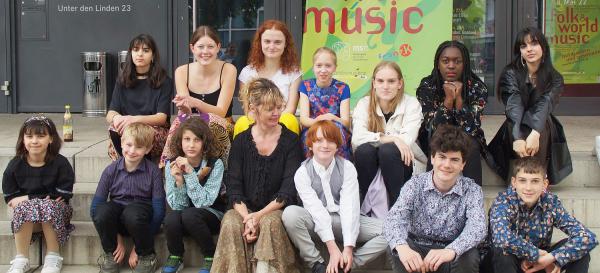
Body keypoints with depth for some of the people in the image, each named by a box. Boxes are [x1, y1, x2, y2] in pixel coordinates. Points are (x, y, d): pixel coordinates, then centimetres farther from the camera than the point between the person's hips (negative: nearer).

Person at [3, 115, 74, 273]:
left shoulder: (61, 164, -9)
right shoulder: (15, 165, -3)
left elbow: (63, 198, -13)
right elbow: (10, 198, -2)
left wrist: (29, 199, -16)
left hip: (56, 213, -1)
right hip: (25, 217, 2)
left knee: (49, 206, -34)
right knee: (23, 208, -32)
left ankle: (53, 256, -20)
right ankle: (21, 259, -22)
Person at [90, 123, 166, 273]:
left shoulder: (153, 171, -8)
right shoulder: (111, 170, -3)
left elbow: (158, 210, -10)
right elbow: (95, 206, -5)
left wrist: (139, 247, -12)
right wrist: (116, 239, -12)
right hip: (117, 220, 2)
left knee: (132, 213, -36)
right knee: (102, 211, -31)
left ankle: (146, 256, -8)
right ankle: (110, 254, -3)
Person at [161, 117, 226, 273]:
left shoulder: (215, 165, -15)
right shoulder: (171, 165, -8)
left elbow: (203, 202, -22)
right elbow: (177, 206, -10)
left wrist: (190, 172, -30)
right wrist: (178, 180, -28)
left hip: (212, 215, -2)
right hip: (184, 218, 2)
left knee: (189, 215, -33)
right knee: (171, 219, -31)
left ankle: (211, 257, -9)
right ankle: (175, 257, -1)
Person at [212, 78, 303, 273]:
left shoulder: (290, 140, 2)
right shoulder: (241, 141, 6)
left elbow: (288, 190, -5)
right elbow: (233, 186, 0)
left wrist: (259, 215, -18)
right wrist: (246, 217, -19)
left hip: (276, 209, -1)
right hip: (244, 209, 1)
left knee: (270, 223, -34)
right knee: (230, 224, -31)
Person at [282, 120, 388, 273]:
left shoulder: (347, 168, -5)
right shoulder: (302, 173, -7)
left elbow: (350, 207, -15)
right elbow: (316, 210, -18)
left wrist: (348, 248, -27)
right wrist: (333, 248, -29)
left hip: (344, 222, 2)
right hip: (317, 223, -1)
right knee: (290, 213, -32)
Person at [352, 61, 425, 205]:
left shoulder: (411, 104, -8)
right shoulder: (364, 104, -3)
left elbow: (407, 140, -21)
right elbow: (358, 138, -20)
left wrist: (379, 139, -19)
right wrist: (392, 138, -28)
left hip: (403, 163, -1)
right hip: (372, 165, 1)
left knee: (388, 150, -32)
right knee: (364, 150, -30)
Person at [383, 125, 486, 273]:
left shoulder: (472, 190, -7)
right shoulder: (415, 184, -6)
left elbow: (477, 227, -25)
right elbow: (394, 218, -23)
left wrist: (451, 251, -47)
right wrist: (401, 246, -47)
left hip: (453, 253, 0)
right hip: (417, 250, 0)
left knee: (470, 256, -32)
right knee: (400, 252, -32)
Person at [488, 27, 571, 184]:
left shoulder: (555, 79, -5)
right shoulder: (511, 74, -9)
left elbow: (545, 106, -24)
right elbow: (514, 107, -25)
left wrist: (535, 134, -44)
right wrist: (518, 139, -42)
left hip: (543, 132, 1)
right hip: (516, 131, -1)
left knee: (541, 120, -32)